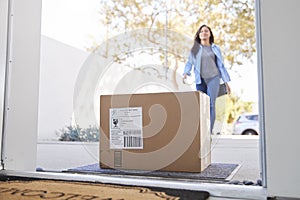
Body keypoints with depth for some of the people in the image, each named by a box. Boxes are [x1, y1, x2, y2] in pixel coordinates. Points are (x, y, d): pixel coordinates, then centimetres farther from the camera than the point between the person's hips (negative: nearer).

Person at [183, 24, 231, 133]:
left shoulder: (215, 48, 12)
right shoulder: (195, 48, 11)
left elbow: (221, 65, 13)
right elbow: (189, 62, 6)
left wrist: (226, 82, 9)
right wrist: (185, 73, -15)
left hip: (213, 78, 0)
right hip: (200, 80, 1)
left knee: (211, 105, -7)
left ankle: (209, 131, -4)